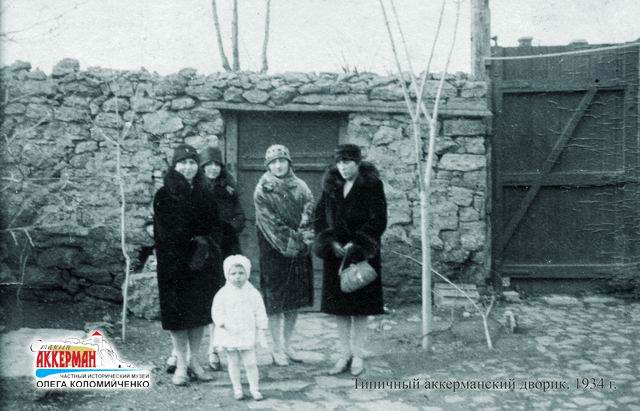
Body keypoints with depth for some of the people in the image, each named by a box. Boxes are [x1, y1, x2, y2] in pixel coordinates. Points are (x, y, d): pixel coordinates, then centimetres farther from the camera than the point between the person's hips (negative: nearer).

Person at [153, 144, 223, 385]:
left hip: (202, 263, 4)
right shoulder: (164, 195, -4)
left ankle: (193, 359, 21)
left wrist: (207, 245, -12)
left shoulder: (204, 195, 7)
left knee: (200, 310, 8)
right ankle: (181, 364, 11)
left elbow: (215, 227, 6)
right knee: (177, 311, 1)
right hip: (174, 263, -3)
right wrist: (195, 242, -16)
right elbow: (165, 232, -10)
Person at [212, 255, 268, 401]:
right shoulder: (222, 294, -4)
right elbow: (216, 311, -2)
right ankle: (237, 389, 22)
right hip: (229, 335, 0)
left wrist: (261, 330, 1)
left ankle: (254, 388, 14)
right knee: (233, 363, 10)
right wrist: (222, 323, -17)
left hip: (247, 335, 0)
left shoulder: (253, 293, -2)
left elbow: (260, 313, 3)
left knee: (250, 363, 2)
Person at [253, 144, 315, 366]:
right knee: (275, 302, 1)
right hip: (274, 251, -4)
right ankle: (278, 349, 11)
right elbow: (272, 223, -11)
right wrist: (297, 240, -15)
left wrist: (304, 235, -19)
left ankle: (287, 345, 21)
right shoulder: (262, 191, -4)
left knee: (295, 300, 8)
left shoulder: (300, 186, 7)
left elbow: (310, 211, -1)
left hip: (299, 252, 4)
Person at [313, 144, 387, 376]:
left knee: (360, 306, 2)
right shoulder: (331, 185, 7)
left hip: (362, 253, -4)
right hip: (335, 252, 4)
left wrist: (355, 244, -16)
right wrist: (331, 242, -7)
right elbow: (319, 216, 7)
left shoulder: (371, 185, -6)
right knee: (338, 305, 6)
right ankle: (345, 354, 17)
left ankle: (358, 355, 14)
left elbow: (378, 220, -10)